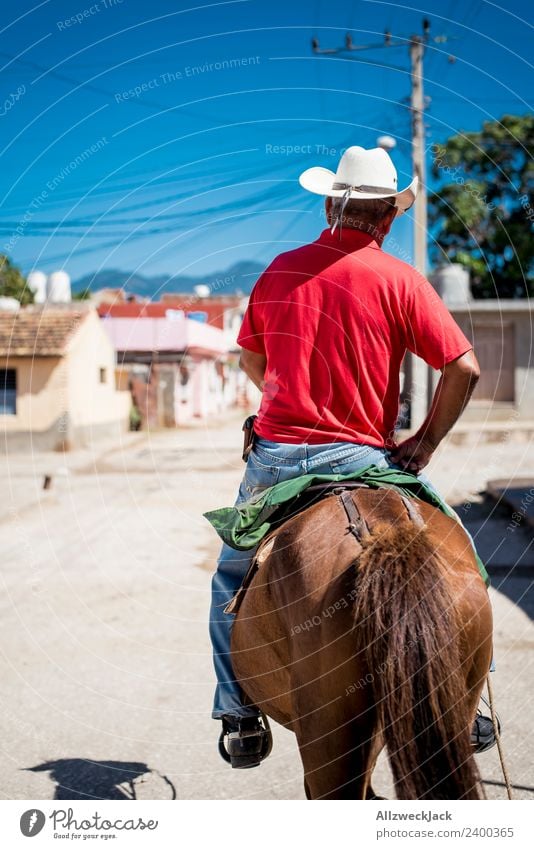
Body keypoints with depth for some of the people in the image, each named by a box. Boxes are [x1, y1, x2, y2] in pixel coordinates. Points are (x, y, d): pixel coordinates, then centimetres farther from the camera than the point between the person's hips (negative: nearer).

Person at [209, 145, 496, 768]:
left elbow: (250, 356, 20)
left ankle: (238, 718, 24)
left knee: (232, 577, 26)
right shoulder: (397, 279, -5)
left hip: (273, 456, 3)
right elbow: (464, 368, -11)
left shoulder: (280, 269, 7)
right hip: (360, 458, -3)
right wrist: (424, 444, -1)